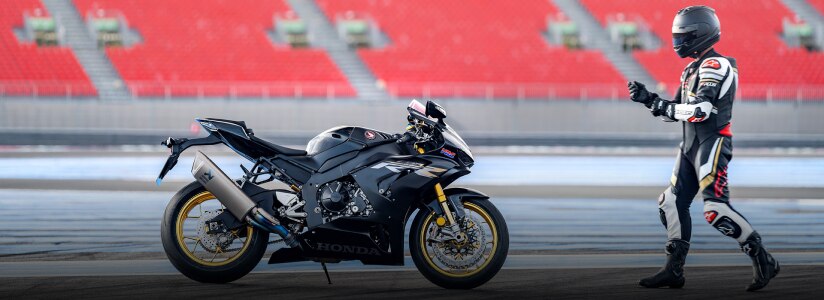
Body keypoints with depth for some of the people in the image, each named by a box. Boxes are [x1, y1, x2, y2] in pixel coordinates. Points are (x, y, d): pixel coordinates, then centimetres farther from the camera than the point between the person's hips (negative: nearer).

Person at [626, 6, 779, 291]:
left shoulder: (715, 65, -12)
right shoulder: (693, 69, 18)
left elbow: (699, 110, -22)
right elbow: (675, 112, 21)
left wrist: (660, 105, -14)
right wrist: (648, 98, 10)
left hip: (712, 143, -10)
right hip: (691, 145, 10)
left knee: (716, 208, -17)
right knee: (672, 204, 8)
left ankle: (763, 260, -9)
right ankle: (674, 270, 13)